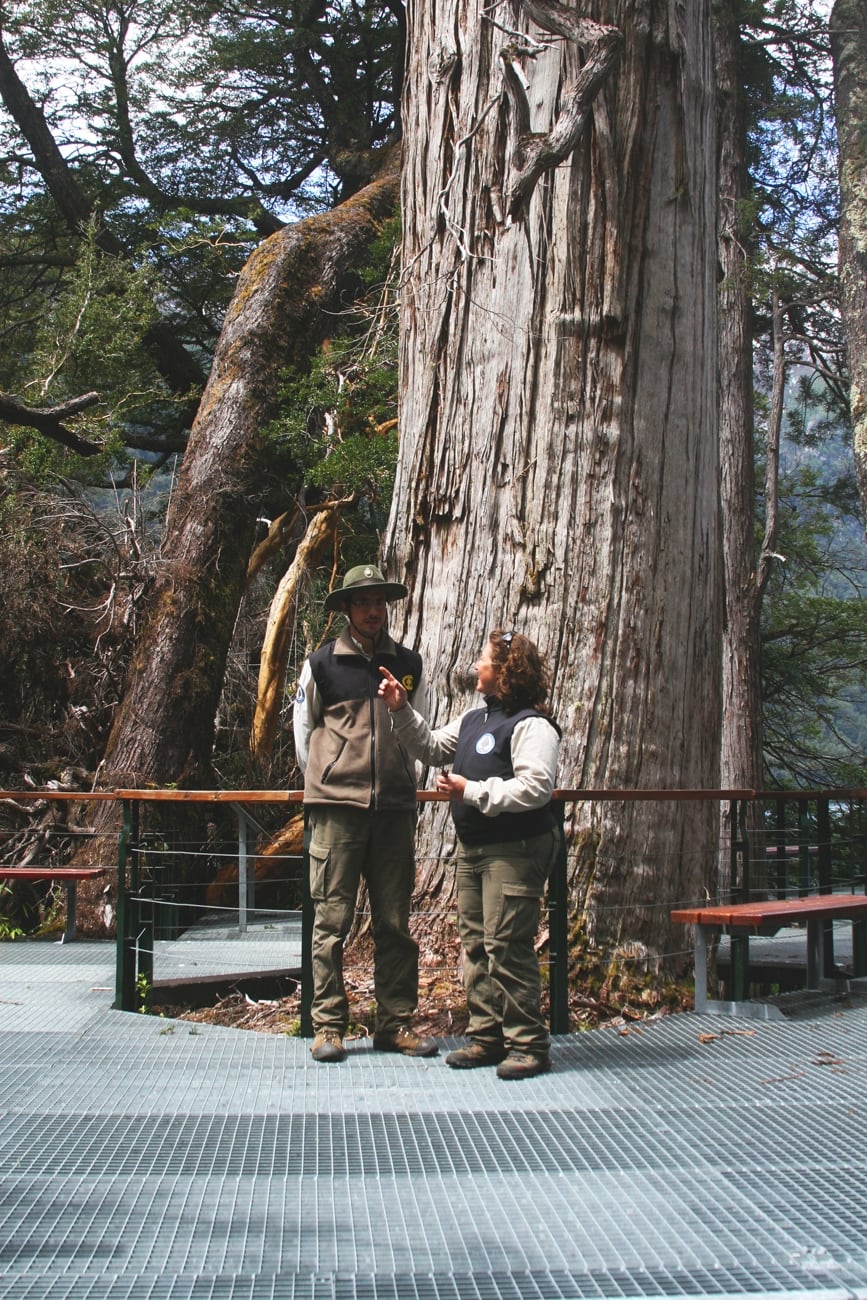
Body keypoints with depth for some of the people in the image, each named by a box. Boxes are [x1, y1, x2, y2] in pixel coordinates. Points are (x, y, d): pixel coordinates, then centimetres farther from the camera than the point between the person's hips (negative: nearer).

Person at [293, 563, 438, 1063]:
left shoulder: (409, 665, 11)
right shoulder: (322, 665, 4)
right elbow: (304, 731, 13)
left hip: (395, 809, 3)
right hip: (336, 809, -2)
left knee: (395, 922, 6)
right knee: (332, 920, -2)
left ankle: (396, 1023, 13)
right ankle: (329, 1026, 4)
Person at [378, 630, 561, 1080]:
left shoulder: (530, 725, -13)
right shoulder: (473, 719, 16)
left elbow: (536, 786, -25)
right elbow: (432, 748, 27)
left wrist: (472, 791, -19)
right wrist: (401, 710, 14)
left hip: (515, 851, -10)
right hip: (472, 848, 10)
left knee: (508, 946, -9)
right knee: (475, 944, 11)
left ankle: (527, 1044, -2)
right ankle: (487, 1036, 18)